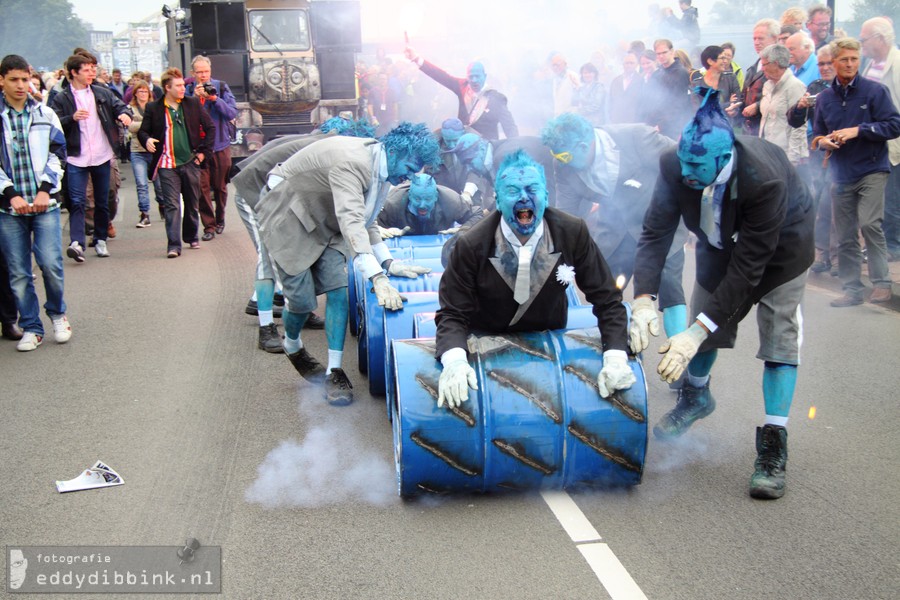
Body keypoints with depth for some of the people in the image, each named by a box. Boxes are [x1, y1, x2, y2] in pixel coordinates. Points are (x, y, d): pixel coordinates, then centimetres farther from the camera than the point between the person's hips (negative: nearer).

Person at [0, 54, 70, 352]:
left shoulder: (45, 114, 8)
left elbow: (57, 155, 5)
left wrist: (45, 190, -8)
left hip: (45, 203, 0)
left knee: (51, 263, -8)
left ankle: (57, 314, 17)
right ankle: (31, 328, 15)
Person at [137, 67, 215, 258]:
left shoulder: (192, 104, 5)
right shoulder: (154, 108, 1)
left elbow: (210, 127, 8)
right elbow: (143, 131, 9)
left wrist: (203, 151, 2)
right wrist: (147, 140, -14)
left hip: (190, 162, 2)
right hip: (167, 165, -2)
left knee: (192, 204, 13)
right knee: (172, 205, -7)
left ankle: (192, 237, 31)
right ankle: (173, 245, -7)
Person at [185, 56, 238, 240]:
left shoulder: (221, 87, 3)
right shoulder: (188, 90, 1)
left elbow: (232, 112, -7)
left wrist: (215, 99, -18)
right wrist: (195, 97, -20)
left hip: (220, 144, 1)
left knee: (220, 186, 11)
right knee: (202, 187, -6)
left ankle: (220, 220, 30)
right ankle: (209, 226, 1)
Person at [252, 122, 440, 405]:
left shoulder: (382, 169, -3)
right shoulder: (351, 162, -34)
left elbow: (367, 220, 6)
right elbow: (351, 222, -45)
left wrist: (388, 262, -8)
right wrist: (377, 279, -52)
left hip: (321, 220, 8)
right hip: (287, 216, -8)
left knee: (338, 289, -8)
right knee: (302, 299, -7)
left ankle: (335, 371, -2)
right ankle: (292, 345, 26)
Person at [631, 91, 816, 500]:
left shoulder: (765, 180, -44)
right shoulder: (675, 166, -32)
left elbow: (747, 266, -40)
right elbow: (656, 232, -27)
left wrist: (699, 331, -42)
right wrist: (643, 299, -41)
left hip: (780, 244, -4)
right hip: (720, 241, 5)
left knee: (780, 332, -10)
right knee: (703, 316, 13)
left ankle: (773, 445, -4)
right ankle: (696, 396, 42)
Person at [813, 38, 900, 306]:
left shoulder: (875, 90, -2)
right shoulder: (824, 98, 11)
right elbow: (817, 133, 21)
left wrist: (857, 130, -15)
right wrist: (822, 141, -2)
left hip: (872, 170, -4)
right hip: (841, 175, 4)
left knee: (870, 224, -18)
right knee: (845, 236, 5)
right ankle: (852, 289, 13)